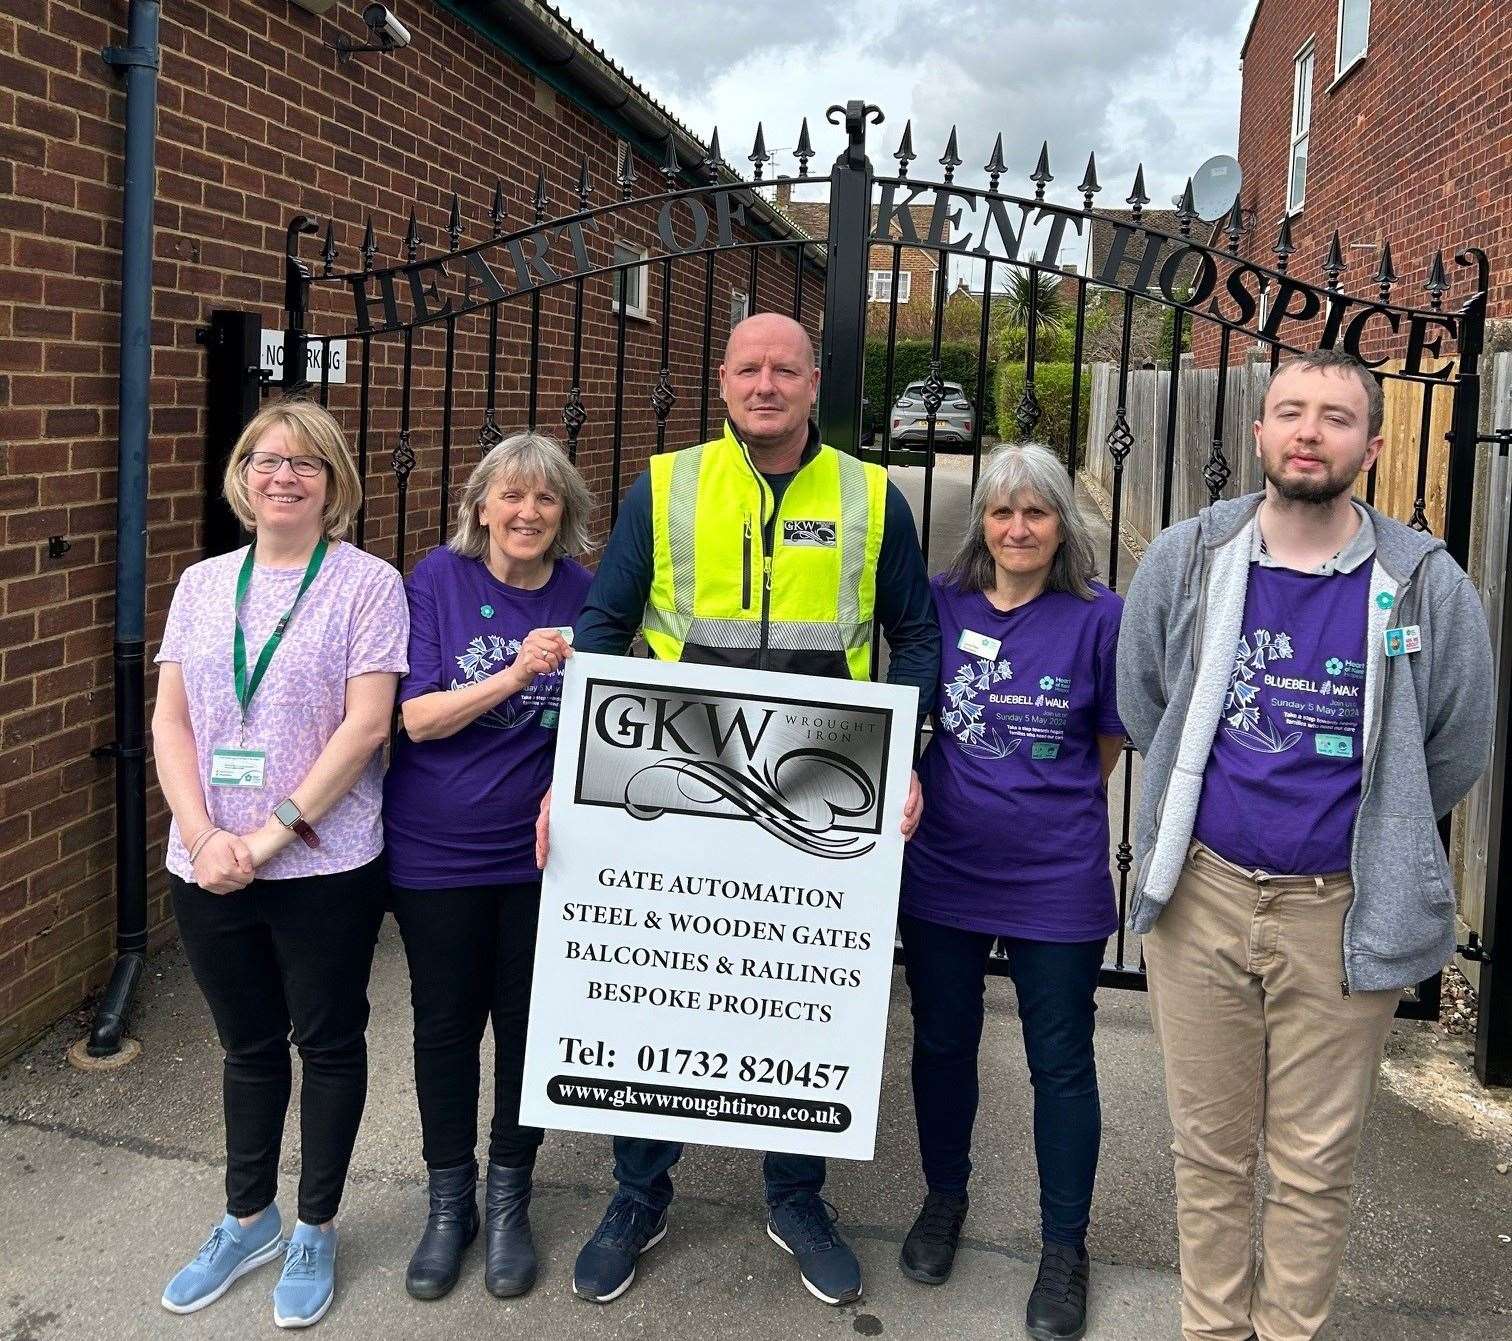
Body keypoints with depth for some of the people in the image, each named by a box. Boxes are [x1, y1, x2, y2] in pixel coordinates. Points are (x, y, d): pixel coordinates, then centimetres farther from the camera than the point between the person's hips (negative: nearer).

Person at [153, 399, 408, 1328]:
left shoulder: (367, 583, -6)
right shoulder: (203, 584, 7)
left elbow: (365, 726, -13)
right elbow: (171, 720, 4)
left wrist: (272, 836, -17)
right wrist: (203, 837, -11)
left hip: (325, 865, -4)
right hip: (207, 865, 4)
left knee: (329, 1044, 11)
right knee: (248, 1047, 19)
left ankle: (316, 1230, 28)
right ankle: (248, 1220, 36)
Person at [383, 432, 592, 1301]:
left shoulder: (583, 596, -4)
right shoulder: (438, 580, -8)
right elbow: (418, 717, -14)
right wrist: (513, 676, -28)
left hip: (539, 851, 1)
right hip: (436, 852, -1)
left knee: (527, 1024, 12)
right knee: (446, 1025, 12)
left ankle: (509, 1199, 31)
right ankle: (449, 1202, 31)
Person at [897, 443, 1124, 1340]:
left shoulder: (1100, 617, -8)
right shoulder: (941, 603, -2)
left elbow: (1110, 745, 2)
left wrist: (1041, 812, 1)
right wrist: (964, 802, 6)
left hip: (1056, 878, -2)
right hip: (943, 868, 3)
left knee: (1061, 1064, 8)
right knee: (942, 1044, 17)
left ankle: (1066, 1247, 25)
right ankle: (945, 1199, 40)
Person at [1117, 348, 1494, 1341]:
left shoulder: (1429, 588, -8)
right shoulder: (1186, 561, -2)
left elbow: (1453, 758, 5)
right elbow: (1144, 711, 13)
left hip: (1342, 912, -1)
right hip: (1200, 896, 2)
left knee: (1316, 1166, 11)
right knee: (1209, 1152, 15)